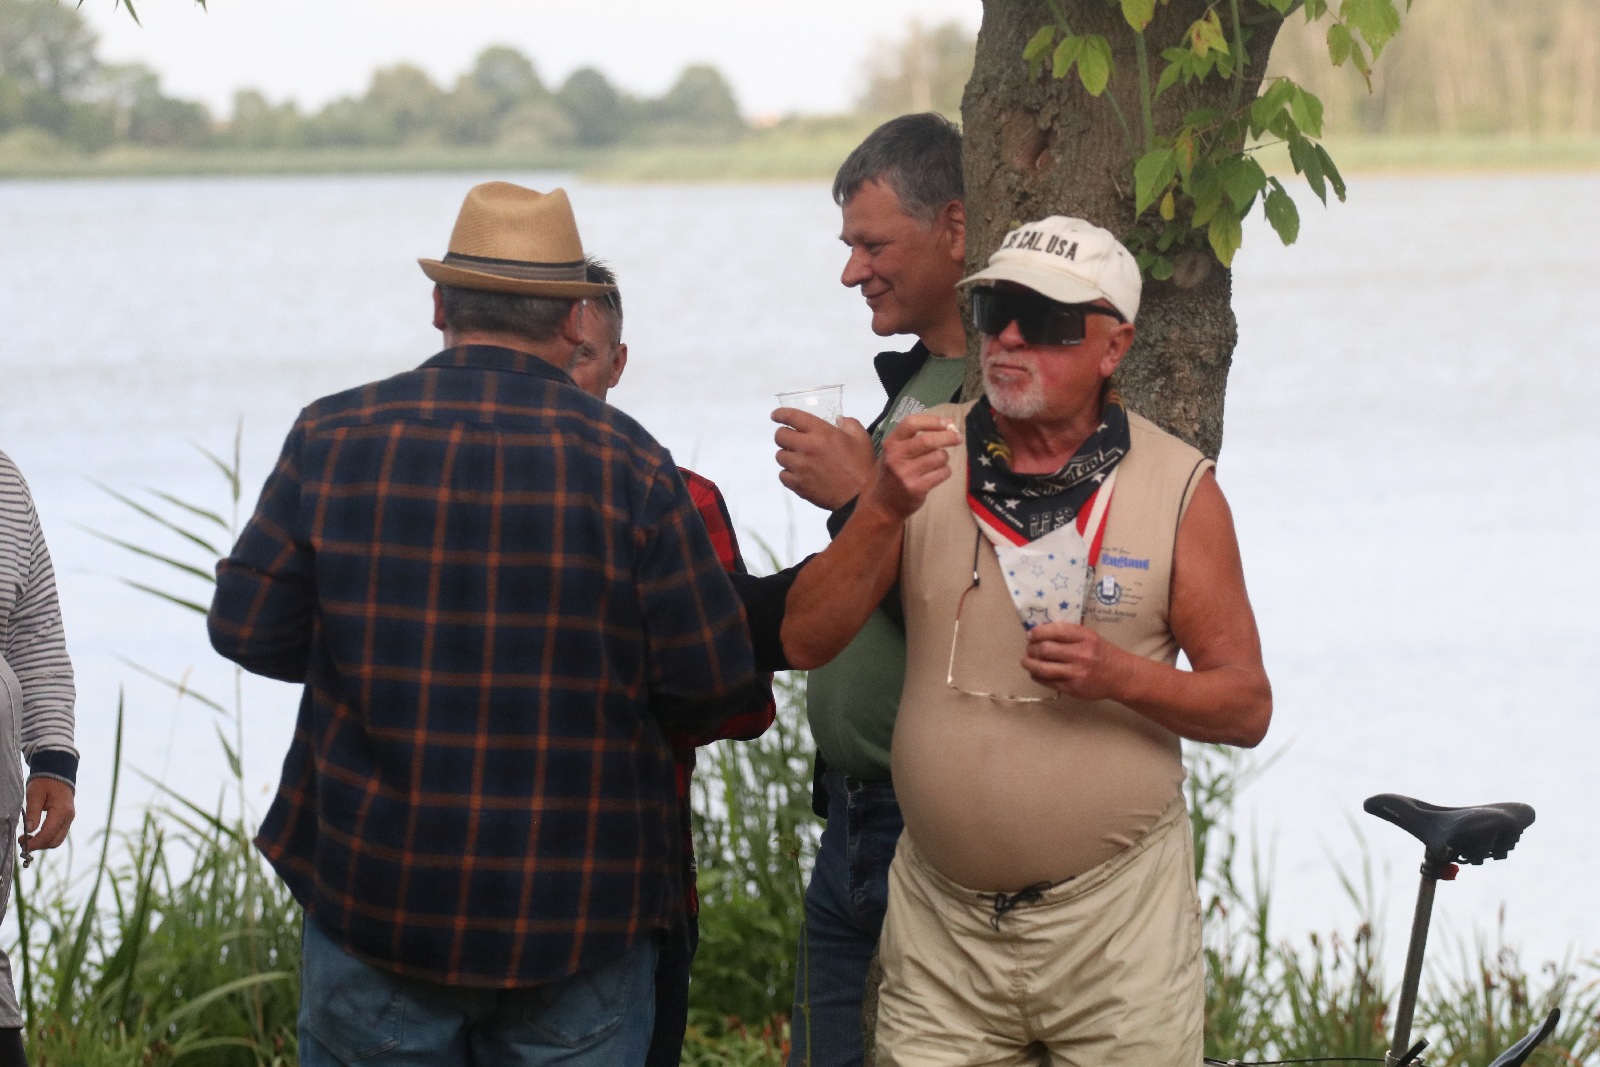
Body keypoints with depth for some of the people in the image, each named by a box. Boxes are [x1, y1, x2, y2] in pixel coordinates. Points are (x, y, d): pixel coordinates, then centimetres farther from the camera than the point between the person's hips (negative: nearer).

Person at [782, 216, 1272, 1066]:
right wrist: (883, 511, -17)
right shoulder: (929, 457, 4)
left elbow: (1246, 706, 0)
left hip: (1117, 928, -2)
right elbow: (805, 643, -2)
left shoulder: (1176, 487, -1)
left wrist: (1121, 676, -18)